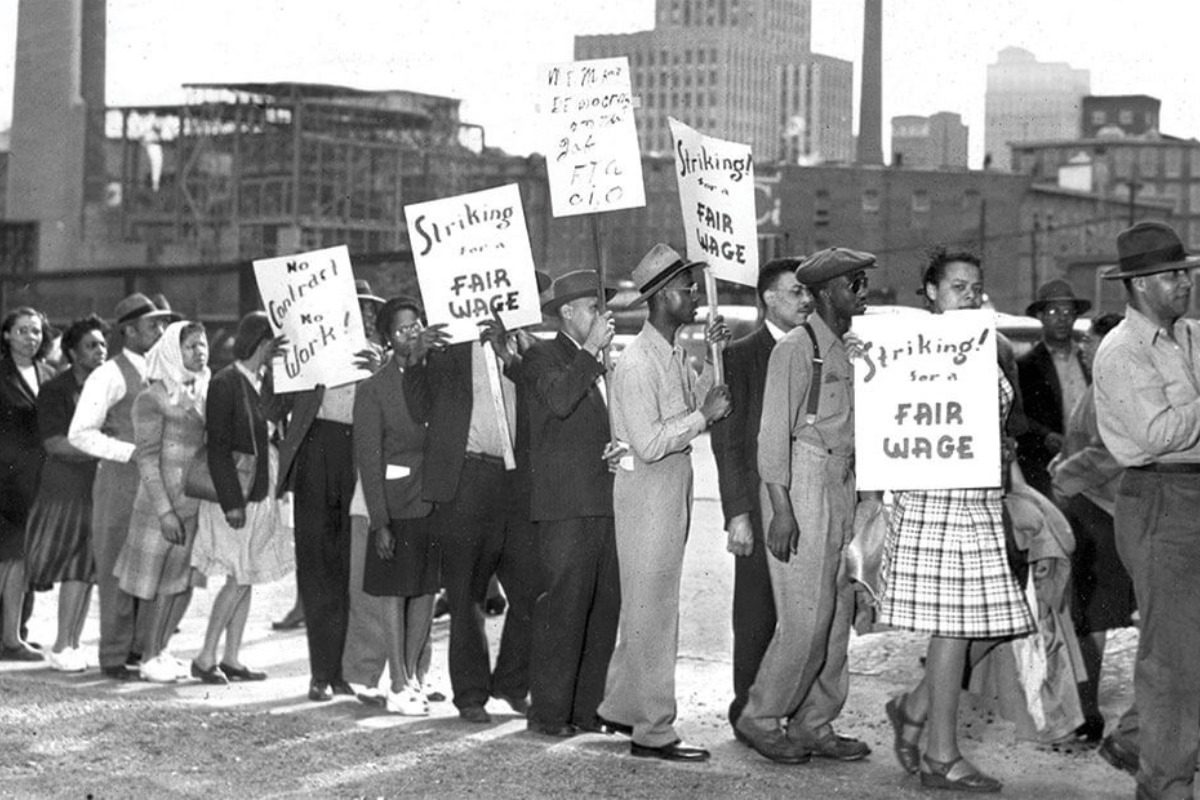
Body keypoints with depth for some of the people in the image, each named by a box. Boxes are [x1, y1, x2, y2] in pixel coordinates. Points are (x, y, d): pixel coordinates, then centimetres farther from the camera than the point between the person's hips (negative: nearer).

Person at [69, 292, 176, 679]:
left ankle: (143, 649, 20)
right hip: (120, 479, -6)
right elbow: (79, 433, -13)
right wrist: (132, 452, -19)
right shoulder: (110, 375, -8)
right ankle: (115, 657, 9)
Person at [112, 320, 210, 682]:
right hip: (165, 502, -6)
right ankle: (150, 658, 11)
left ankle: (159, 650, 22)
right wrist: (164, 510, -18)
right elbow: (146, 459, -12)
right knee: (164, 585, 0)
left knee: (185, 582, 10)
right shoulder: (153, 398, -10)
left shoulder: (204, 394, 9)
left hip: (198, 503, 6)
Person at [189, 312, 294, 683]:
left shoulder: (266, 382, 11)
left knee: (246, 581, 9)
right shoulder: (226, 383, -12)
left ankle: (231, 659, 15)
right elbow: (218, 448, -15)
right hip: (234, 496, -8)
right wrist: (231, 502, -18)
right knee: (239, 580, -7)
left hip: (261, 495, 8)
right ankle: (206, 658, 1)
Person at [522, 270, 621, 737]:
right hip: (566, 506, -7)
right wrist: (592, 350, -13)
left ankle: (588, 707, 11)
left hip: (605, 502, 7)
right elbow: (560, 399, -21)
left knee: (605, 610, 5)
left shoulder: (604, 364, 22)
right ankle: (549, 713, -2)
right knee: (561, 609, -7)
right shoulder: (543, 357, -1)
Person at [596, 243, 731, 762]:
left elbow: (697, 403, 13)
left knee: (645, 607, 16)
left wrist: (714, 357, 4)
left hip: (674, 491, 9)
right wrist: (703, 415, -19)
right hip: (646, 491, -9)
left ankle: (620, 707, 28)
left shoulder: (675, 355, 11)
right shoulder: (637, 363, -18)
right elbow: (648, 443, -23)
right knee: (652, 611, -4)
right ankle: (653, 731, 1)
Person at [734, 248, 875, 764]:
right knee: (805, 619, -8)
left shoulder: (849, 350, 13)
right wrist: (782, 509, -17)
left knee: (838, 616, 9)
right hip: (803, 488, -8)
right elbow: (773, 433, -12)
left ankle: (814, 725, 16)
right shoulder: (796, 349, -10)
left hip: (843, 486, 8)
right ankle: (760, 718, 6)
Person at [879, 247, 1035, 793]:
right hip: (934, 500, -6)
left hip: (985, 503, 7)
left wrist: (1018, 489, 12)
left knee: (988, 624, 3)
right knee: (955, 625, -6)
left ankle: (915, 708, 25)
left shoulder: (997, 351, 13)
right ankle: (941, 758, 2)